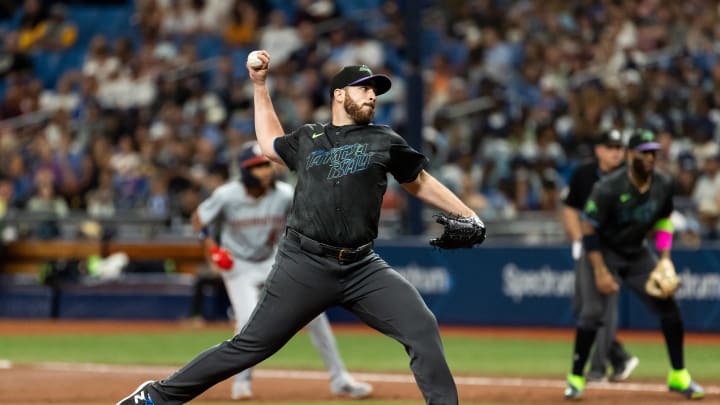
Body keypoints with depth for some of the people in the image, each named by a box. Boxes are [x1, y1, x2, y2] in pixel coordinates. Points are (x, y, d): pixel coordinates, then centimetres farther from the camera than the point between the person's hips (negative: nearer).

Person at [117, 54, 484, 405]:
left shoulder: (383, 141, 11)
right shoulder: (306, 140, 14)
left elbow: (421, 183, 19)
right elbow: (270, 145, 33)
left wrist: (467, 215, 11)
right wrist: (259, 85, 31)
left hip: (362, 268, 1)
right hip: (304, 263, -1)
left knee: (422, 329, -16)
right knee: (250, 346, -2)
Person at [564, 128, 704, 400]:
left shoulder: (663, 185, -9)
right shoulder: (609, 188, -26)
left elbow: (664, 220, 9)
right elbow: (589, 229, -21)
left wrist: (665, 259, -2)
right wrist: (600, 272, -25)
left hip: (638, 253, 5)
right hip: (606, 253, -5)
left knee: (668, 306, 0)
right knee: (594, 310, -19)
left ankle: (678, 376, 13)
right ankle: (576, 378, -7)